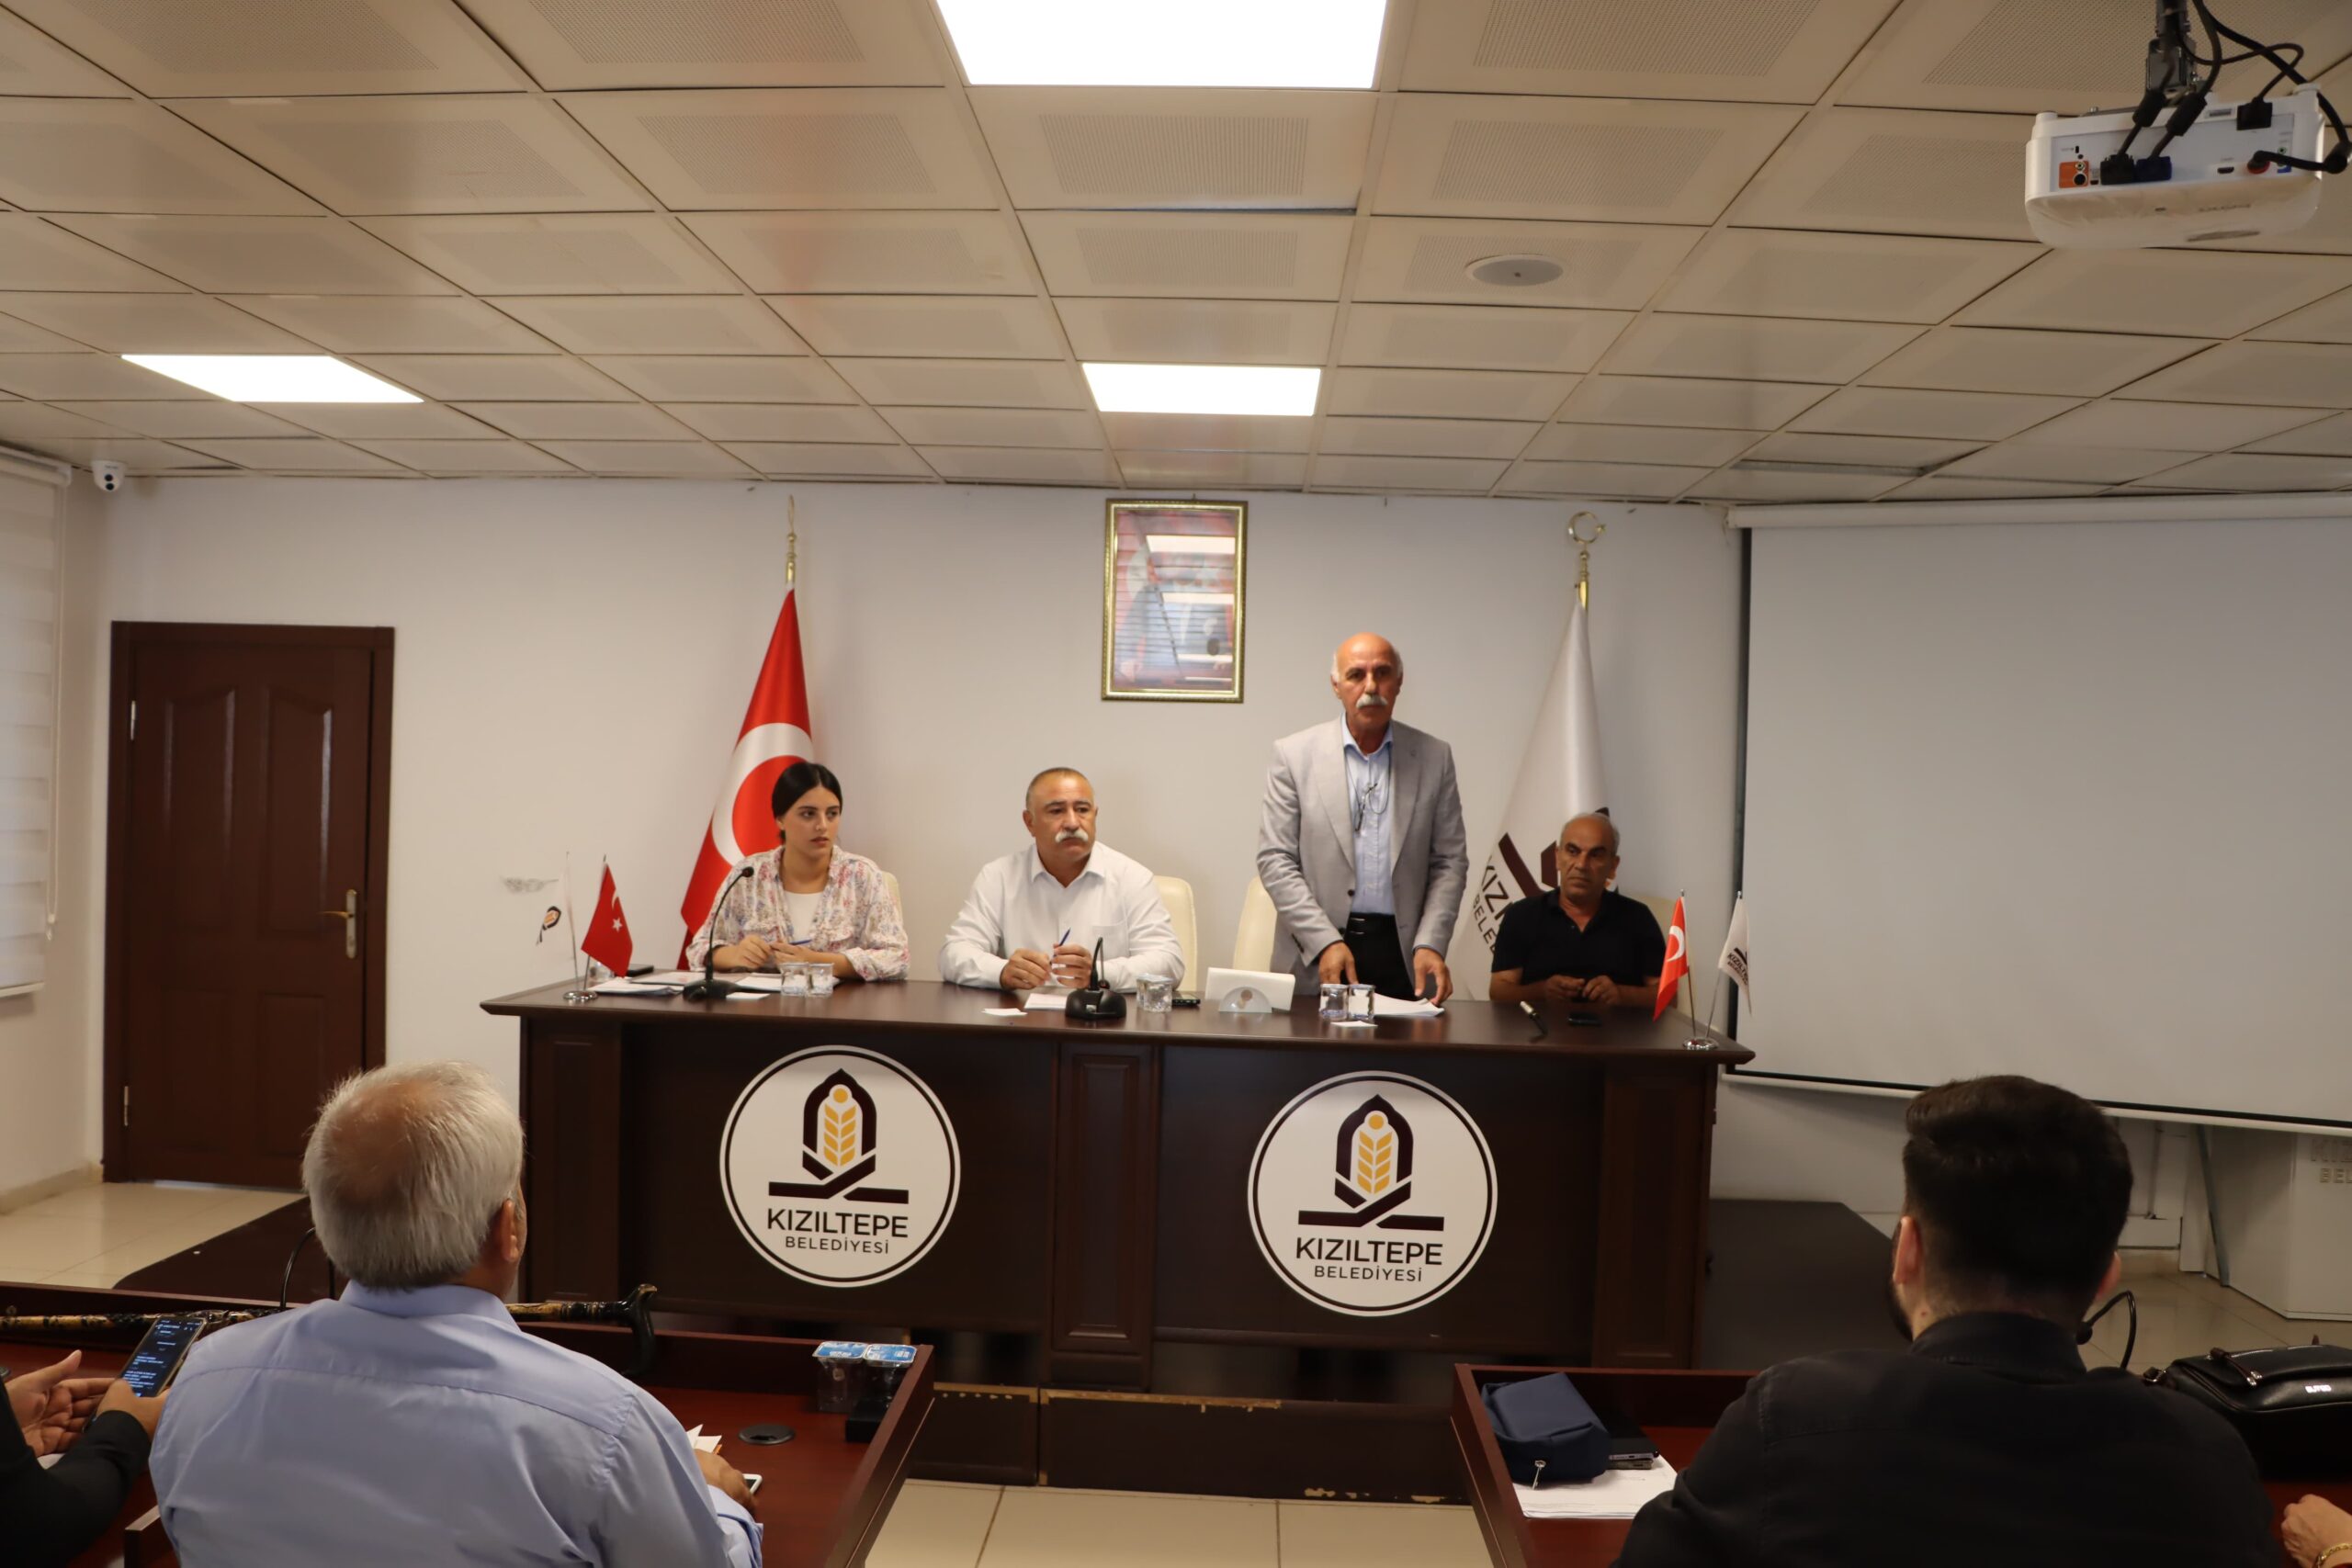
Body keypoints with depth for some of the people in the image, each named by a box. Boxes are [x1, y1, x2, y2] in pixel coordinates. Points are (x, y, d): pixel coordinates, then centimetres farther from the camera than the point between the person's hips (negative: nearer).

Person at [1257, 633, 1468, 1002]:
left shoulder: (1434, 757, 6)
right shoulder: (1294, 754, 0)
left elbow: (1450, 861, 7)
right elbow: (1275, 860, -2)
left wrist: (1430, 944, -6)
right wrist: (1325, 943, -11)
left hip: (1402, 952, 1)